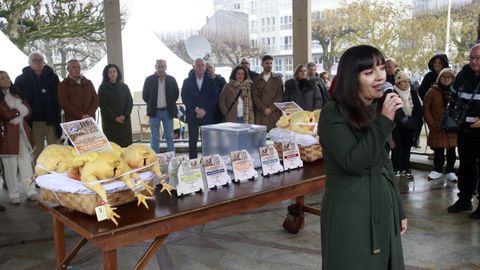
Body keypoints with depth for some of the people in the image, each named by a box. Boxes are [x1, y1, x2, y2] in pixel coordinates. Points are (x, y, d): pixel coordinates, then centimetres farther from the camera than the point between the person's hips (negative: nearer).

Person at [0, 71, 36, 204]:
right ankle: (14, 195, 4)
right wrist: (19, 111, -1)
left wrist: (13, 113, -9)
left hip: (22, 130, 5)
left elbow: (28, 111, 6)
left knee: (26, 160, 3)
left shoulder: (17, 93, 16)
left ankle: (30, 191, 7)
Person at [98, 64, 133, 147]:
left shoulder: (124, 87, 11)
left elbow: (130, 102, 7)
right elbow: (103, 105, -4)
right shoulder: (103, 88, 3)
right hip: (109, 123, -2)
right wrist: (115, 117, -13)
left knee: (127, 145, -2)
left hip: (125, 121, 2)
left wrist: (125, 115, -9)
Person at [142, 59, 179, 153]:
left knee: (169, 137, 7)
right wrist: (152, 104, 4)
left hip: (167, 111, 1)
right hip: (154, 112, -1)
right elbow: (145, 95, 6)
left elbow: (176, 94, 10)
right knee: (155, 138, 5)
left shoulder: (171, 80, 1)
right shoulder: (149, 80, -2)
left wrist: (170, 104, 6)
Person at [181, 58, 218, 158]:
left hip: (208, 115, 0)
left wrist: (205, 110, -11)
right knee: (192, 141, 1)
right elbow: (184, 98, -1)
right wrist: (196, 109, -12)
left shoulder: (211, 81, 7)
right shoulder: (187, 81, 7)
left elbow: (215, 97, 1)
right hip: (192, 115, 0)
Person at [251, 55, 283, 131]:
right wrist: (264, 109, -8)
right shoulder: (256, 79, 12)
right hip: (260, 113, 0)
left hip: (274, 113, 0)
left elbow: (280, 96, 4)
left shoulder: (278, 79, 12)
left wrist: (271, 109, -8)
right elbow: (254, 96, 3)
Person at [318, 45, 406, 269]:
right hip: (349, 210, -7)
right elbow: (353, 162, -22)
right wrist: (384, 122, -23)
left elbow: (385, 163, 16)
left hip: (383, 206, 7)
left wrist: (399, 210, 17)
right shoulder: (333, 113, -13)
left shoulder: (379, 109, 10)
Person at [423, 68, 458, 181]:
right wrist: (431, 123, -7)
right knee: (438, 150, 7)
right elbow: (426, 109, -2)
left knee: (451, 150, 8)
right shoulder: (433, 91, -2)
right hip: (437, 128, -1)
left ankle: (450, 171, 21)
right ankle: (438, 170, 22)